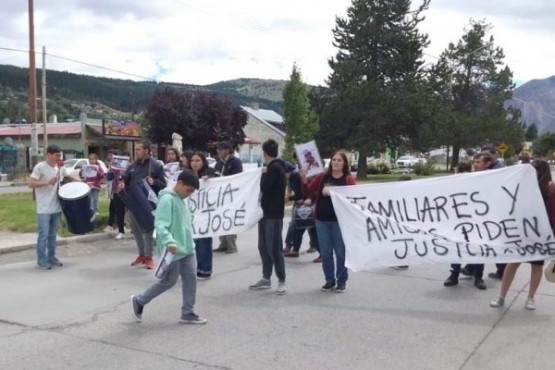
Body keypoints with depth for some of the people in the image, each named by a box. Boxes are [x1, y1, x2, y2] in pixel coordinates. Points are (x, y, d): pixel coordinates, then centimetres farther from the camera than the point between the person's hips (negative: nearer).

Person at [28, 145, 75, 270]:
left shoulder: (60, 168, 6)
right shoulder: (39, 167, -13)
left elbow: (69, 177, 21)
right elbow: (30, 184, -17)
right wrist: (48, 182, -24)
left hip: (56, 208, 6)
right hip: (44, 209, -6)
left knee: (53, 234, 15)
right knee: (43, 235, -2)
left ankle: (51, 257, 25)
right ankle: (41, 261, 7)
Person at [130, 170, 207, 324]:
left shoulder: (181, 200, 13)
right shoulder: (167, 199, -16)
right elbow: (160, 224, -26)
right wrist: (169, 242, -38)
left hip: (187, 249, 9)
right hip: (172, 250, -9)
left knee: (190, 279, 6)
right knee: (169, 281, 2)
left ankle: (188, 313, 16)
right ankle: (139, 301, 20)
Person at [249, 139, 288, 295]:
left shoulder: (275, 168, -15)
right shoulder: (273, 167, 14)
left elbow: (264, 187, -19)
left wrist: (263, 175, -3)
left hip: (273, 214, -10)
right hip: (266, 212, 10)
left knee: (274, 248, -6)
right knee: (263, 247, 13)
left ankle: (281, 281, 1)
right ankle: (266, 279, 20)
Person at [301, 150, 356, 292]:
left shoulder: (349, 179, -2)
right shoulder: (322, 177, 5)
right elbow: (308, 193, 5)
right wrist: (304, 180, -12)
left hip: (339, 221, -3)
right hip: (322, 220, 3)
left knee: (340, 252, 4)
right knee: (325, 252, 8)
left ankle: (342, 281, 17)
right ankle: (330, 280, 20)